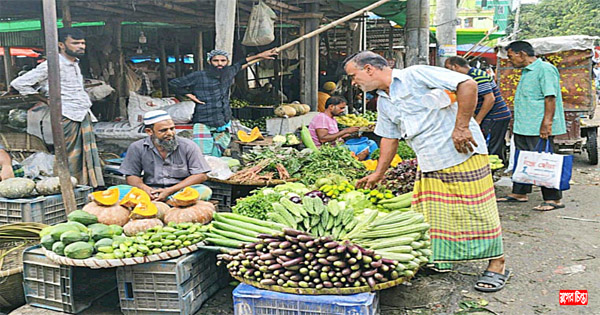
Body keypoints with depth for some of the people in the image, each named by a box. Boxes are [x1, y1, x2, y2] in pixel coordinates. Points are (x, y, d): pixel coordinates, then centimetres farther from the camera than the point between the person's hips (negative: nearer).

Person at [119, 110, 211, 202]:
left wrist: (169, 191, -15)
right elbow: (131, 176, 11)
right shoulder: (136, 148, 4)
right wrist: (144, 187, -15)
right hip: (151, 193, 1)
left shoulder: (188, 146, -2)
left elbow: (201, 175, -6)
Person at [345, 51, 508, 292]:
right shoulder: (383, 102, 13)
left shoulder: (415, 75, -12)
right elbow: (389, 137, 22)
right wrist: (378, 173, 19)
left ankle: (497, 265, 10)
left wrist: (461, 127, -20)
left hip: (463, 154, -7)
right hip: (428, 165, 8)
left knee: (477, 210, -2)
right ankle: (434, 261, 19)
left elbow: (467, 84, -17)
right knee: (427, 215, 5)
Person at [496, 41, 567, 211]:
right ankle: (519, 193, 25)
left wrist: (547, 123, -25)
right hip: (523, 127, 10)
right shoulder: (526, 72, 18)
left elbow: (550, 98, -19)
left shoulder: (545, 69, -12)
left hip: (539, 128, -10)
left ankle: (553, 199, 4)